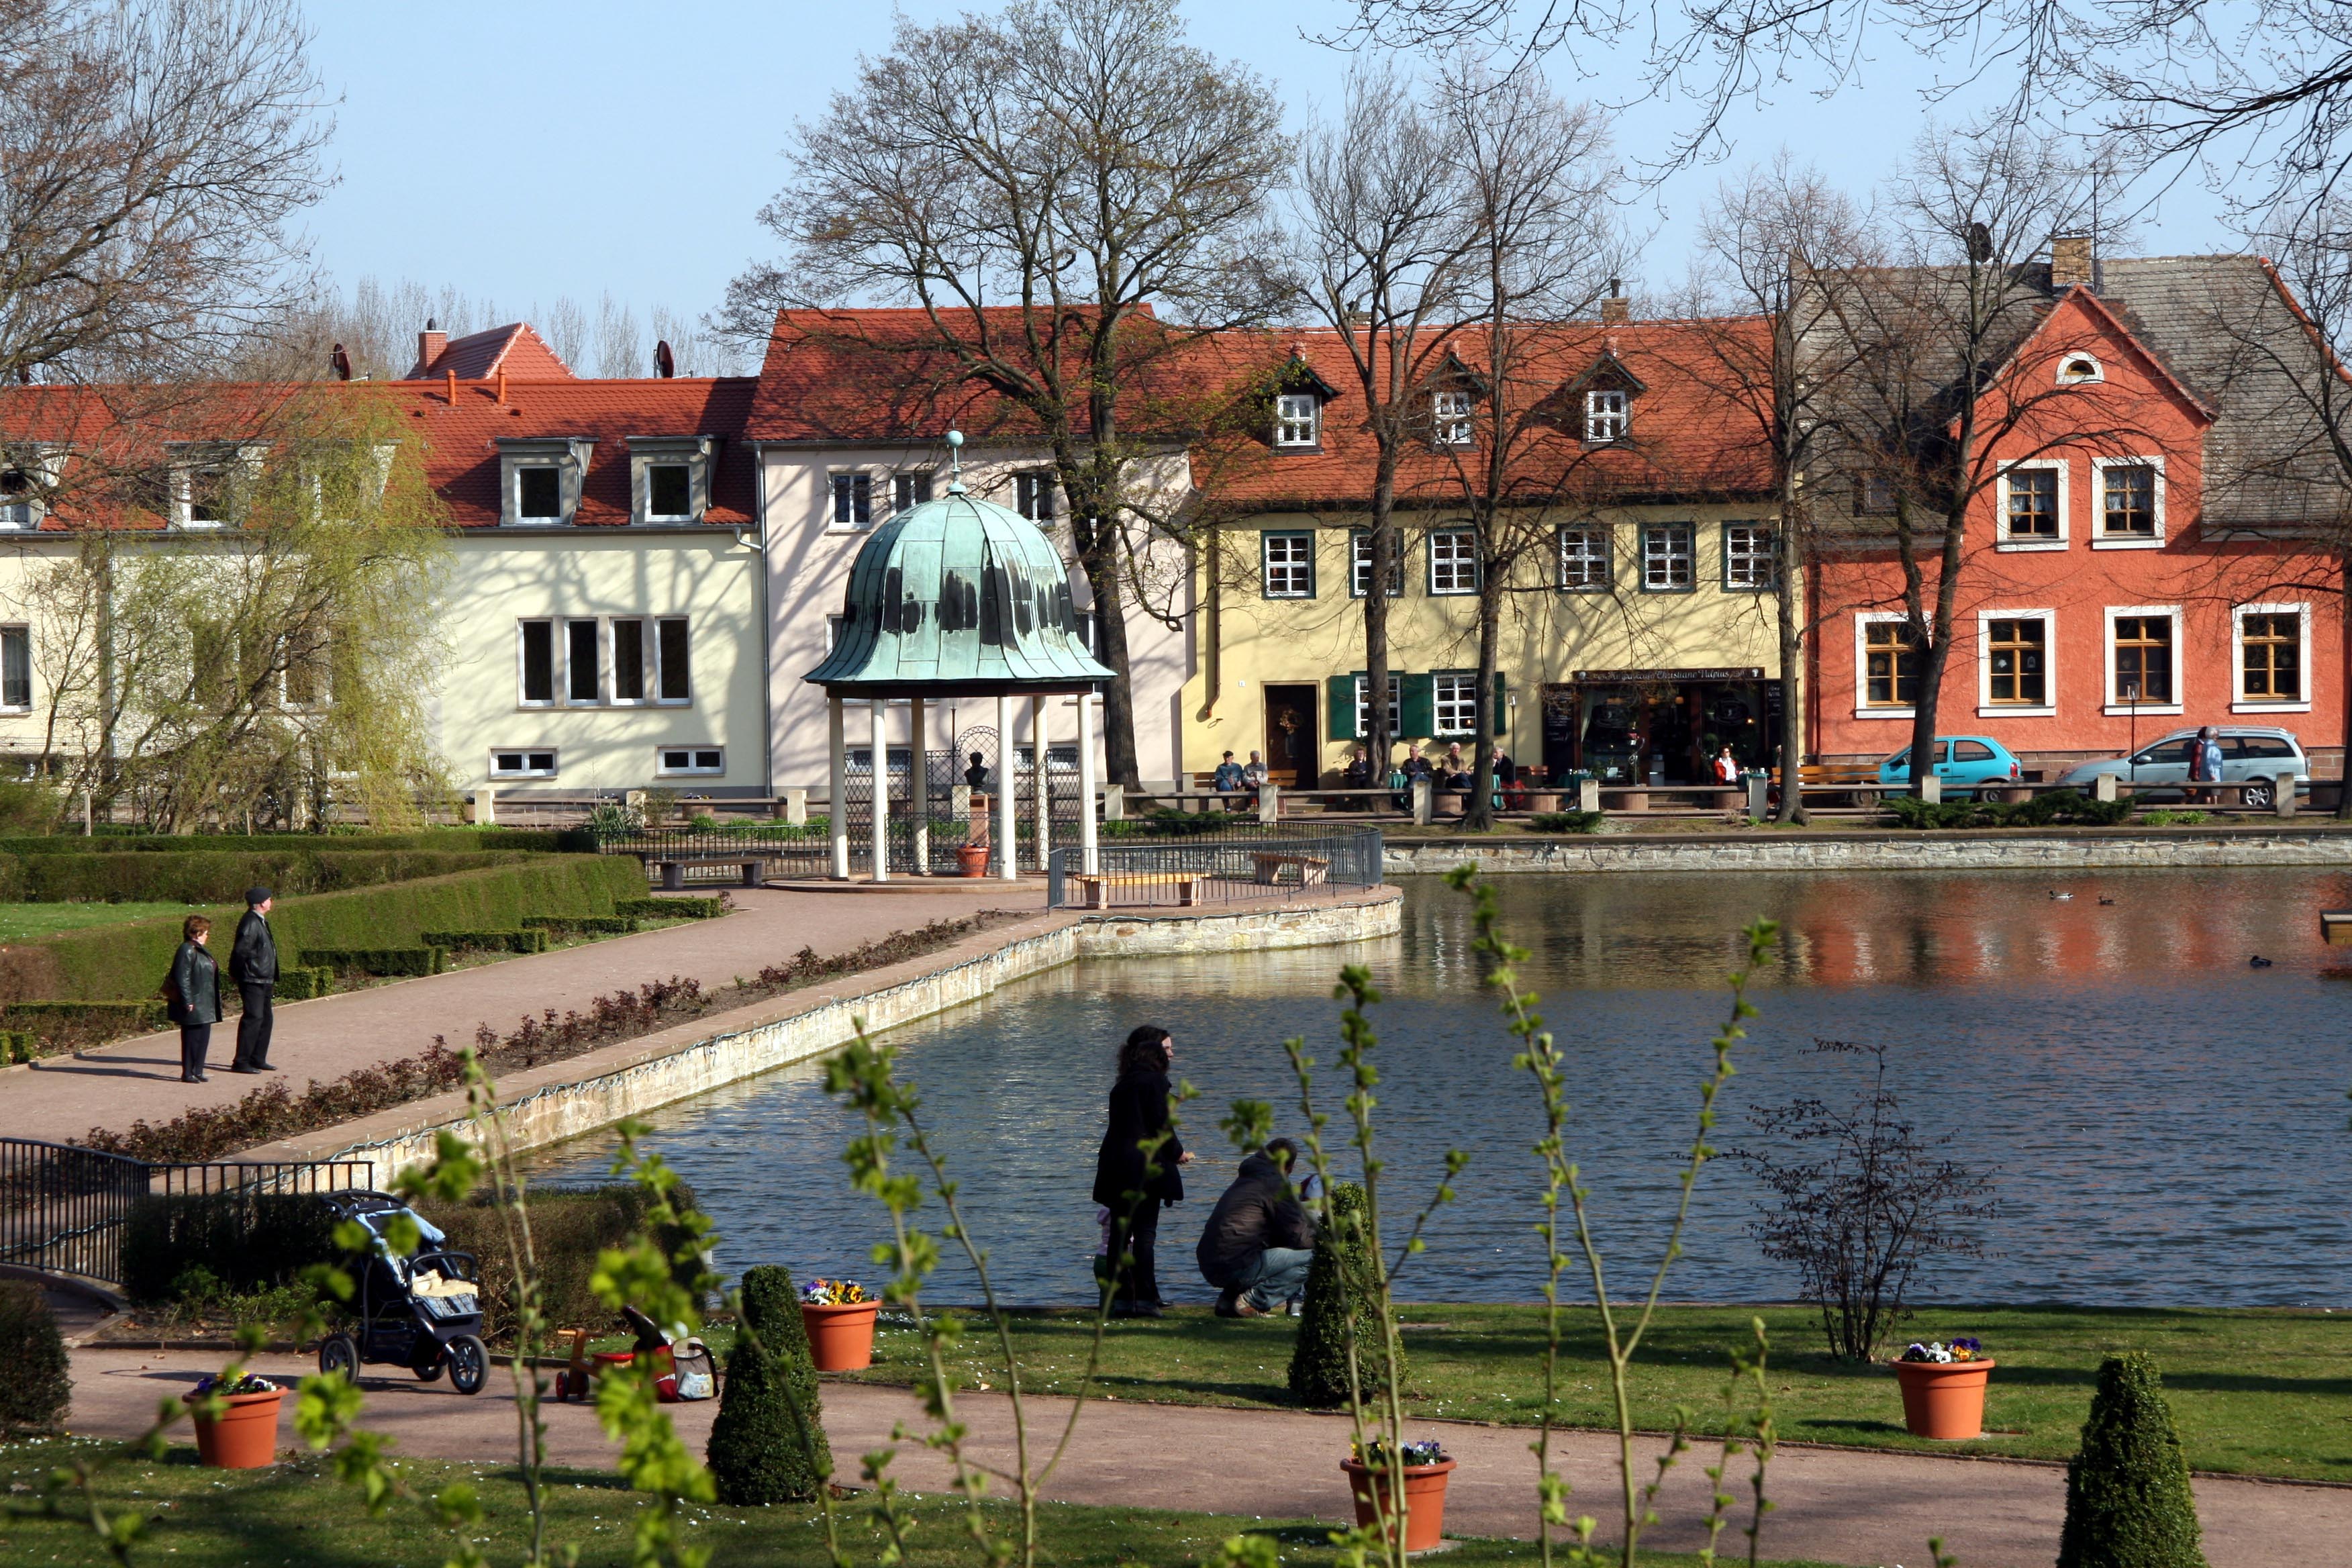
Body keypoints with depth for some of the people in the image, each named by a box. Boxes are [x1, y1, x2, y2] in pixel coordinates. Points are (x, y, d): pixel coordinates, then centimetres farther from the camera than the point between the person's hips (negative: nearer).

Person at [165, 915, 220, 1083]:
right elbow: (182, 979, -20)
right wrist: (187, 1002, -22)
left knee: (204, 1038, 12)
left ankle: (197, 1071, 19)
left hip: (205, 1005, 10)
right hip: (193, 1005, -10)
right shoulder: (187, 951, -15)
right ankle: (187, 1074, 2)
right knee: (191, 1038, -4)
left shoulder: (200, 950, 16)